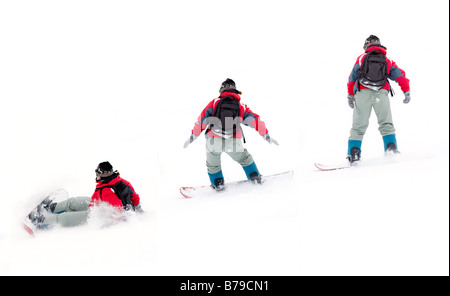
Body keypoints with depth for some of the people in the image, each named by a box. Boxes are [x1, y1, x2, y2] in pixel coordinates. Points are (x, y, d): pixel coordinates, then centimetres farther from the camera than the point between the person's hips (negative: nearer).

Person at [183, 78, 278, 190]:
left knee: (212, 163, 28)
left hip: (214, 142, -1)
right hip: (233, 143, 1)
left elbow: (202, 119, 3)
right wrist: (266, 136, 10)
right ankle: (255, 176, 31)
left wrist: (193, 136, 10)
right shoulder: (241, 106, 10)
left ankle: (217, 183, 30)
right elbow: (255, 120, 6)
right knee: (244, 158, 29)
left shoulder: (215, 102, 6)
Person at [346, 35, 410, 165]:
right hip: (381, 94, 1)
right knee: (386, 123, 10)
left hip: (363, 92, -1)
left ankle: (353, 152, -6)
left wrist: (350, 95, 28)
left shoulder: (361, 58, 18)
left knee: (359, 125, 5)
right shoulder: (387, 61, 22)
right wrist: (406, 91, 14)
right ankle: (391, 147, -8)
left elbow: (352, 77, 19)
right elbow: (400, 75, 14)